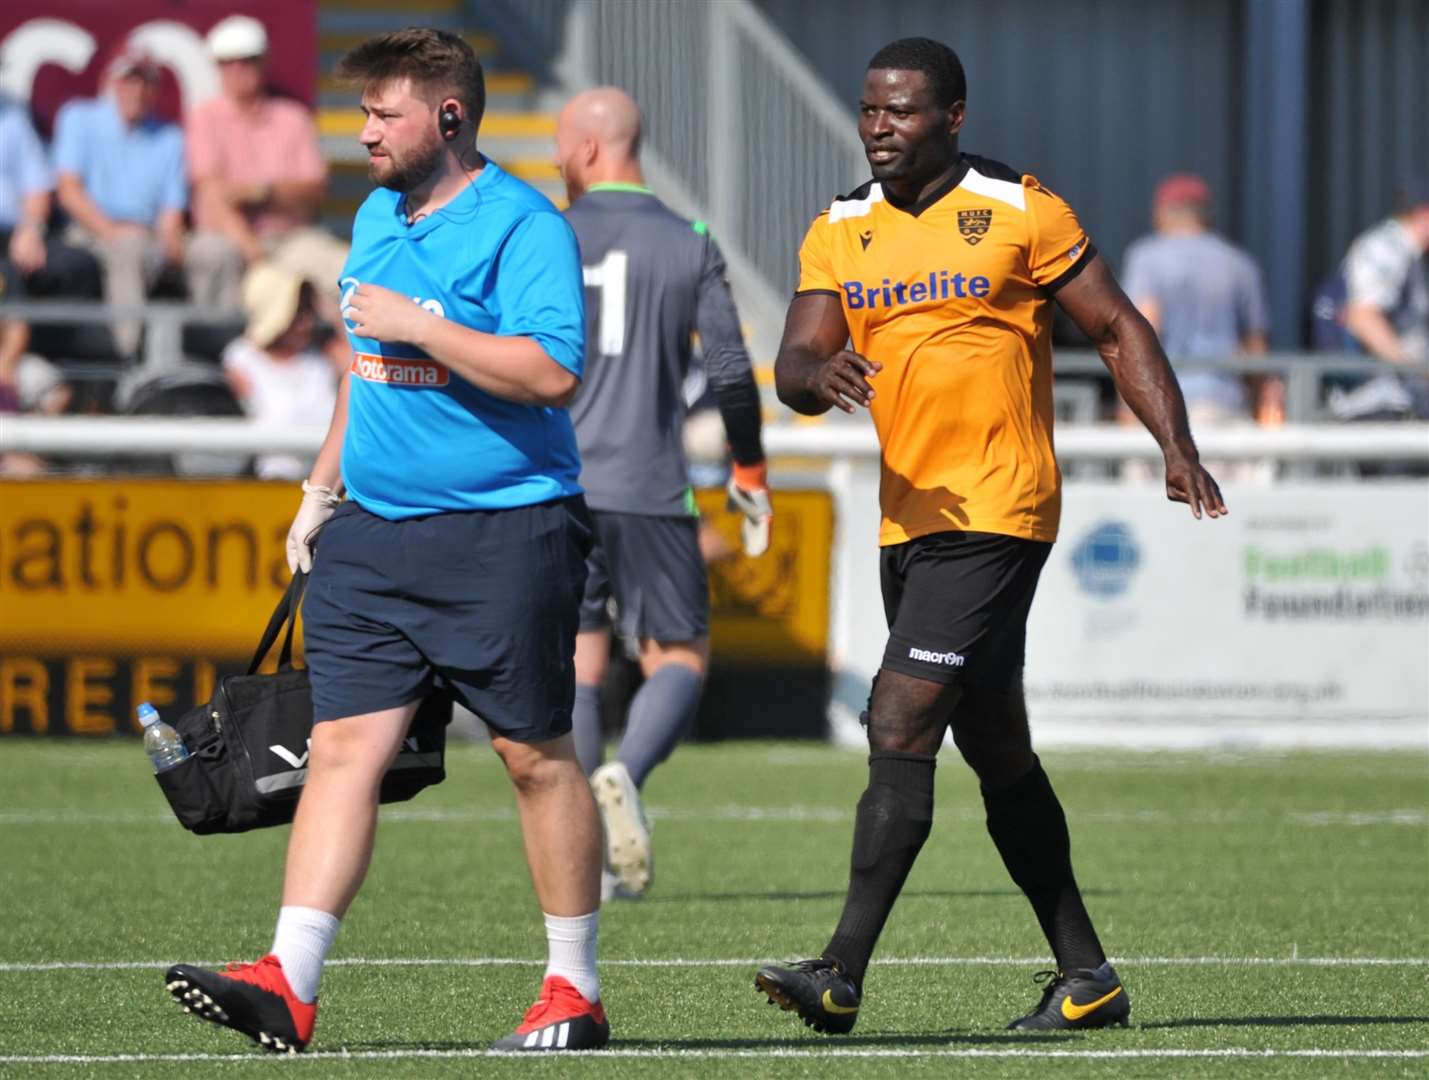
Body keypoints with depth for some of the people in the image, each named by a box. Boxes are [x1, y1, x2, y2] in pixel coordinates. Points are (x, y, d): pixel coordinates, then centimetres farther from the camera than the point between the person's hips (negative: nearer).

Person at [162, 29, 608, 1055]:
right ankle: (289, 984, -9)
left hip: (504, 535, -7)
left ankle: (576, 991, 13)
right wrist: (322, 489, 25)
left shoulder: (522, 225, -11)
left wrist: (417, 324, -19)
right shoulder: (377, 218, 15)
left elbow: (552, 371, -23)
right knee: (344, 746, -2)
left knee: (537, 756, 2)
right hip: (373, 531, 7)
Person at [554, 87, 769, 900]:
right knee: (680, 656, 8)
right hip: (652, 490, -1)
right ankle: (625, 777, -21)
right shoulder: (691, 247, 2)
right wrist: (751, 470, 13)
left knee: (579, 662, 8)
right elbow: (732, 370, 0)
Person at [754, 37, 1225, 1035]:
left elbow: (1118, 329, 1)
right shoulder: (838, 234, 9)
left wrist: (1178, 450, -9)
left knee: (900, 728, -16)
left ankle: (844, 975, -19)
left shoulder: (1020, 212, -5)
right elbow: (794, 367, 1)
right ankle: (1086, 978, 21)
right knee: (996, 749, 12)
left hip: (997, 513, -7)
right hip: (910, 521, 7)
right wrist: (819, 373, -23)